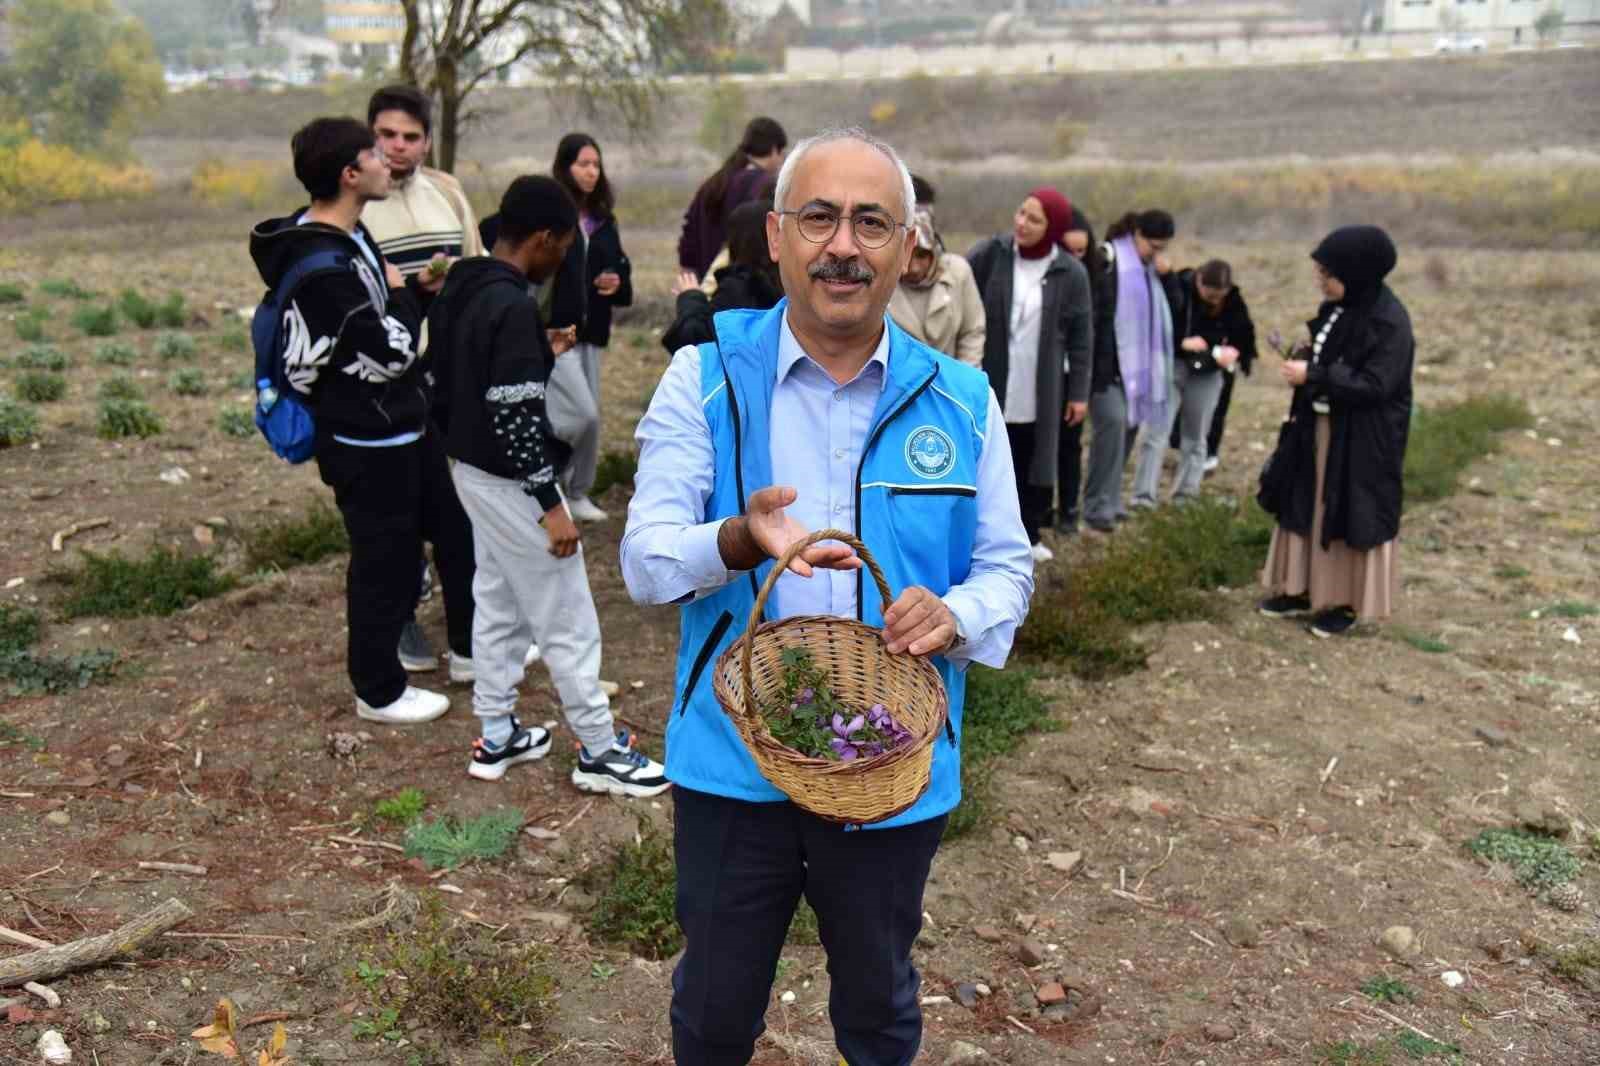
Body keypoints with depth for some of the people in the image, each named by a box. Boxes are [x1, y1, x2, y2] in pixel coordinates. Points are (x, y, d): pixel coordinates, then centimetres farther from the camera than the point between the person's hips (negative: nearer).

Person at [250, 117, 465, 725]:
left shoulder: (350, 236, 7)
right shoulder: (320, 266, -26)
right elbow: (389, 353, -24)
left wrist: (414, 291, 5)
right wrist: (403, 293, -10)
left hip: (404, 424, 10)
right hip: (366, 442, -10)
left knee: (456, 531, 21)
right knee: (384, 562, 5)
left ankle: (473, 646, 40)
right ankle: (379, 691, 23)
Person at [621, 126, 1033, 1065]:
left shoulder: (961, 401, -1)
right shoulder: (708, 378, -6)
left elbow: (1008, 567, 4)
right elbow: (645, 560, -12)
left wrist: (954, 616, -19)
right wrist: (739, 541, -34)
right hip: (734, 764, -1)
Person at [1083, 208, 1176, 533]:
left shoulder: (1149, 269, 15)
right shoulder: (1106, 260, -11)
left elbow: (1174, 308, 23)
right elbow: (1091, 314, -16)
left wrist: (1167, 277, 7)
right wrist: (1095, 365, -19)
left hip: (1136, 364, 8)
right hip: (1108, 363, -8)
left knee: (1128, 426, 8)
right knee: (1113, 421, -18)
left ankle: (1109, 500, 18)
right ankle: (1098, 506, -13)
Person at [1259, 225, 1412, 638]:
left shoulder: (1389, 321, -20)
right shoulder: (1337, 307, 5)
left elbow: (1374, 386, -23)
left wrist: (1312, 376, -22)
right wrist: (1304, 358, -5)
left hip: (1362, 438, -8)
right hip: (1319, 426, 8)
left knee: (1350, 516, 2)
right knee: (1307, 507, 14)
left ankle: (1347, 602, 16)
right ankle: (1302, 589, 26)